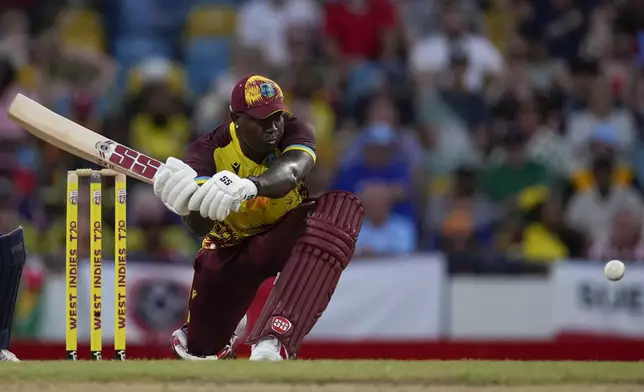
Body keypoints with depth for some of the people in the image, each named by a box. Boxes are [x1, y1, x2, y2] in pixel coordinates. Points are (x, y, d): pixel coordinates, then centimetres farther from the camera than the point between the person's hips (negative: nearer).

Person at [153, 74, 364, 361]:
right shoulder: (210, 150, -24)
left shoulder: (294, 132, -23)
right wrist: (188, 202, -63)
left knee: (341, 209, -34)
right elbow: (200, 226, -38)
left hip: (287, 233, 0)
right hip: (235, 243, 1)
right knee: (201, 347, -6)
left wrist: (249, 185, -70)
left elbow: (291, 171, -48)